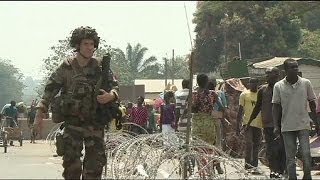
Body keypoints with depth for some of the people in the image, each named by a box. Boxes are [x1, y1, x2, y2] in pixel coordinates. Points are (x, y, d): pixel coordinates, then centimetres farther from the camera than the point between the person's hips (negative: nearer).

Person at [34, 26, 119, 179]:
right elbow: (50, 90, -1)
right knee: (71, 163, -4)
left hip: (95, 124, 1)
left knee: (96, 164, -1)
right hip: (72, 124, -1)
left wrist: (111, 96, -17)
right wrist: (39, 114, -10)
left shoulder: (100, 67, 3)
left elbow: (114, 86, 8)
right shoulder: (66, 67, -1)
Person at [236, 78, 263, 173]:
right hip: (247, 123, -3)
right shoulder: (244, 94, 3)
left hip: (258, 123, 3)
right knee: (249, 144, -15)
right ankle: (247, 163, -3)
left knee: (256, 145, 6)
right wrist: (238, 125, -1)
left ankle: (254, 167, 10)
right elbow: (240, 110, 3)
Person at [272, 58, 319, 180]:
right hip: (287, 127, 0)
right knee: (290, 157, 4)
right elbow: (276, 107, 3)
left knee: (306, 153, -6)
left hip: (303, 125, 0)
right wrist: (276, 126, -3)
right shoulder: (278, 86, -1)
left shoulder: (306, 83, 1)